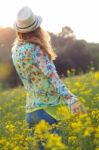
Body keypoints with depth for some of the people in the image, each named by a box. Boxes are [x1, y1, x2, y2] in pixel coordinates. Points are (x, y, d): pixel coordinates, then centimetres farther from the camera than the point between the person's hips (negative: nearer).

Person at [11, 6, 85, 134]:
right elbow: (51, 75, -27)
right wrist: (71, 99, -35)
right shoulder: (35, 49, -15)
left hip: (31, 107, 7)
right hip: (48, 106, -7)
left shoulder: (15, 51, 6)